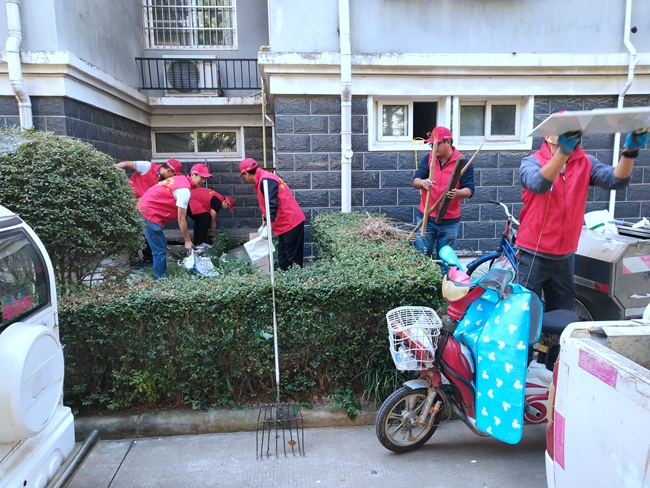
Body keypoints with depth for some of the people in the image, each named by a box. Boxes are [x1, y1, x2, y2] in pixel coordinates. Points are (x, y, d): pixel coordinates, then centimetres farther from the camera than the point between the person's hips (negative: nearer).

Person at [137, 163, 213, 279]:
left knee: (161, 245, 18)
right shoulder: (185, 190, -19)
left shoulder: (181, 180, 9)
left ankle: (161, 277, 26)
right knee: (160, 250, -5)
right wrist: (187, 241, -11)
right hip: (150, 212, -10)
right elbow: (181, 219, -17)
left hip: (145, 208, 10)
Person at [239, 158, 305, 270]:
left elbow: (272, 203, -26)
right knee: (283, 257, 13)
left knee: (293, 257, -5)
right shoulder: (263, 180, 16)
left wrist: (268, 224, -28)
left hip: (291, 222, -10)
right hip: (285, 223, 10)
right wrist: (265, 221, 30)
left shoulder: (266, 180, -16)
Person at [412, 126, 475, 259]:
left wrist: (457, 193, -32)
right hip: (426, 218, 2)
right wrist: (423, 182, -30)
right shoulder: (427, 158, 2)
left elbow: (469, 190, -9)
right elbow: (415, 181, -6)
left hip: (449, 222, -1)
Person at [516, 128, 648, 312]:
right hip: (534, 254, -4)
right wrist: (563, 151, -44)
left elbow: (616, 179, -14)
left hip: (565, 256, 4)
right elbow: (538, 183, -30)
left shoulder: (586, 163, 3)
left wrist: (630, 151, -31)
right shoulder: (532, 162, -7)